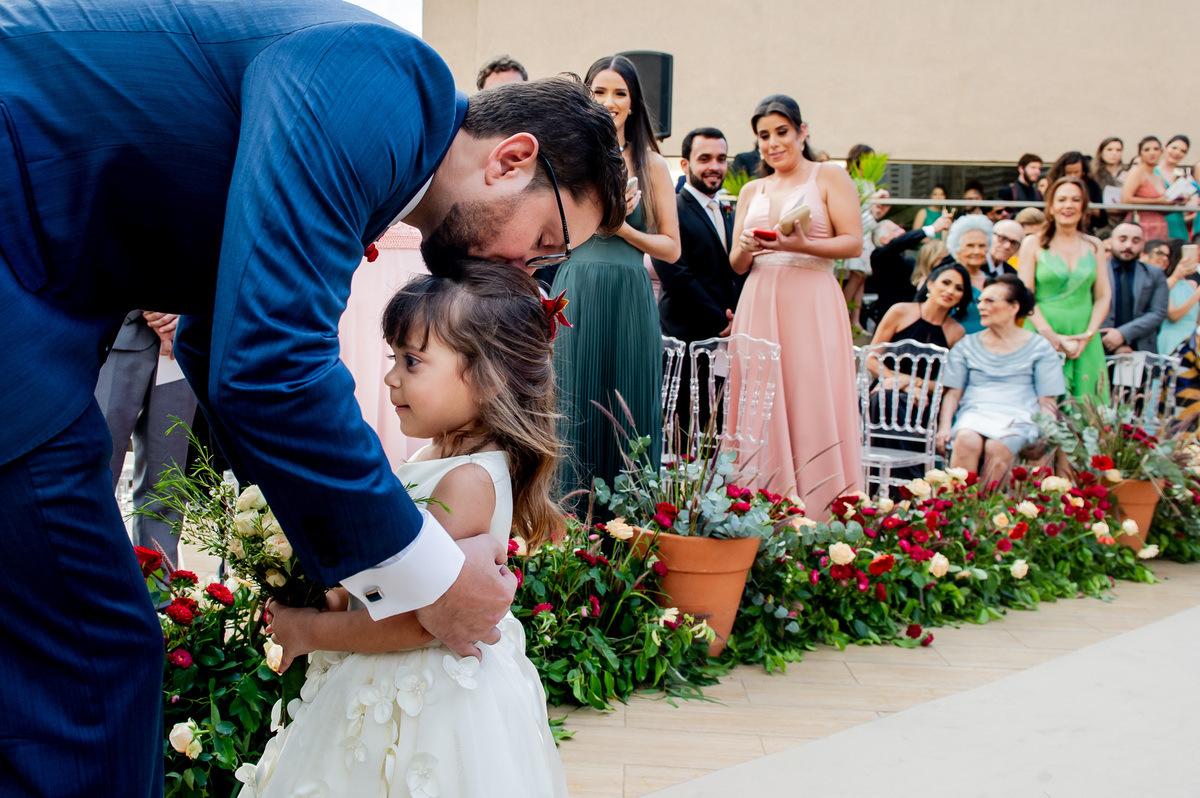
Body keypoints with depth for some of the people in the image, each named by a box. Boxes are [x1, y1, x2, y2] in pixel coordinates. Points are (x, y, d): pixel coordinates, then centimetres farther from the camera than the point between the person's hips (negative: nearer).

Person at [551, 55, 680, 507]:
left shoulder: (651, 165, 8)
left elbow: (671, 248, 6)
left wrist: (623, 228, -9)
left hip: (629, 301, 1)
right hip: (574, 297, 0)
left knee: (628, 417, 4)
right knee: (574, 412, 1)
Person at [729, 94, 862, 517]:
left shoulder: (830, 178, 6)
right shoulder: (752, 191, 19)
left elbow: (854, 243, -4)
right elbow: (737, 265, 15)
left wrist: (801, 246, -18)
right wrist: (745, 249, -8)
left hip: (812, 306, -4)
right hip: (760, 306, 4)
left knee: (814, 408, -7)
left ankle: (823, 515, -3)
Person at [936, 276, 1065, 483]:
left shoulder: (1039, 348, 12)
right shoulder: (967, 346, 20)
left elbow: (1048, 401, 7)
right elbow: (953, 392, 13)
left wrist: (1044, 434, -11)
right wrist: (944, 427, -5)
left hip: (1019, 417, -2)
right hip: (974, 414, 2)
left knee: (997, 447, -36)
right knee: (966, 441, -35)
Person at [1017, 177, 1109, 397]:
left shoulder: (1094, 246, 13)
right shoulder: (1033, 244, 4)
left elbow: (1104, 296, 9)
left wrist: (1089, 334, -7)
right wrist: (1050, 335, -13)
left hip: (1085, 341, 3)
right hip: (1044, 337, -3)